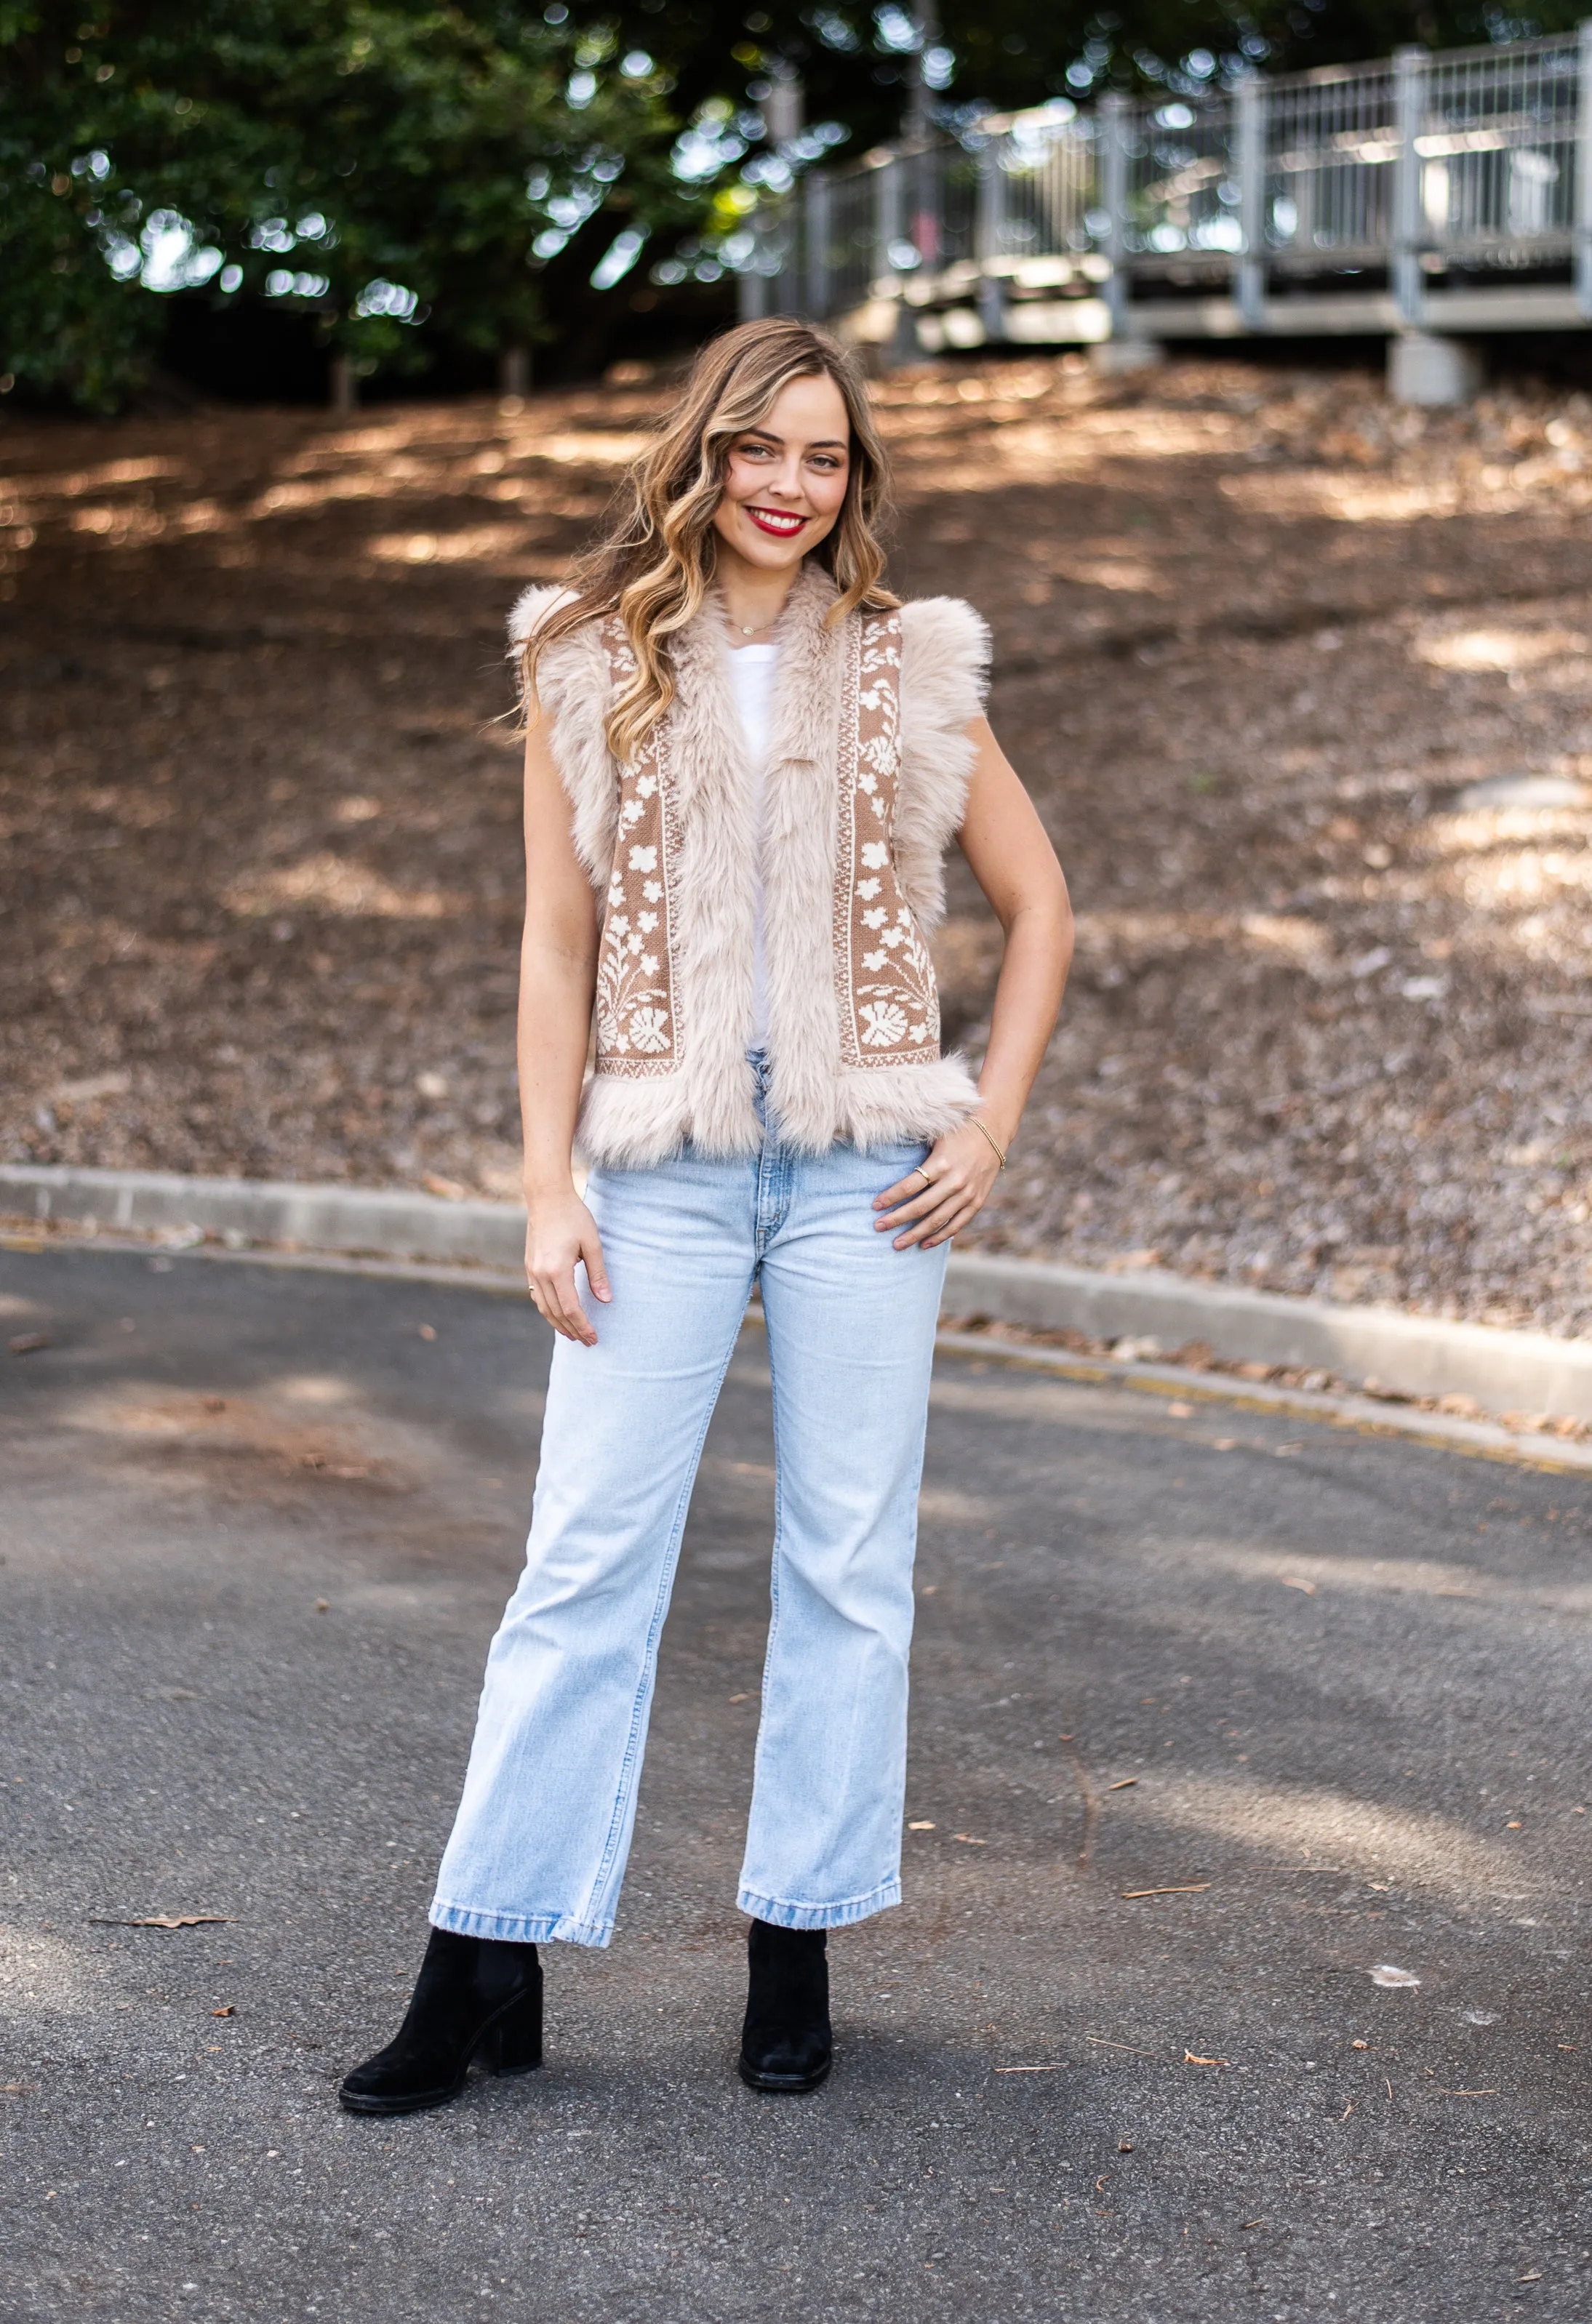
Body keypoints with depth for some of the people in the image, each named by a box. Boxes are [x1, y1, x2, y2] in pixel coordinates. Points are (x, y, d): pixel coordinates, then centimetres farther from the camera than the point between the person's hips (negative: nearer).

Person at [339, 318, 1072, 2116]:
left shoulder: (909, 670, 6)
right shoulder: (588, 667, 5)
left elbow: (1037, 904, 13)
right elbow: (555, 945, 4)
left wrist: (992, 1126, 3)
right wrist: (548, 1189, -2)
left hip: (863, 1171, 1)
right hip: (663, 1173, -1)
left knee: (849, 1563, 5)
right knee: (585, 1559, -2)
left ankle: (796, 1950, 17)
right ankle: (483, 1970, 5)